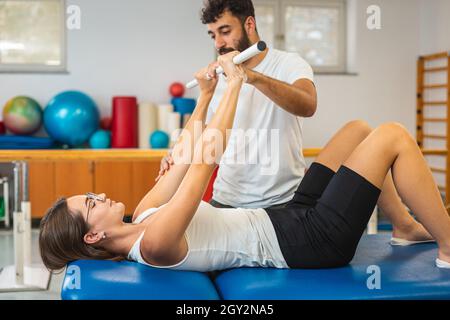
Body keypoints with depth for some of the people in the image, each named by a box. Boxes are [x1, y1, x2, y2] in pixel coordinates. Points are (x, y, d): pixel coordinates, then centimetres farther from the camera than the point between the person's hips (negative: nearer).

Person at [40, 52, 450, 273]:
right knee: (393, 136, -12)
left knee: (358, 129, 15)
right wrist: (234, 85, -21)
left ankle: (406, 226, 28)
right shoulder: (154, 243, -25)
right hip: (311, 242, -10)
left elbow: (182, 159, 12)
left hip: (290, 218, 10)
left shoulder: (142, 218, 4)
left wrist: (205, 96, 13)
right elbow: (206, 159, -28)